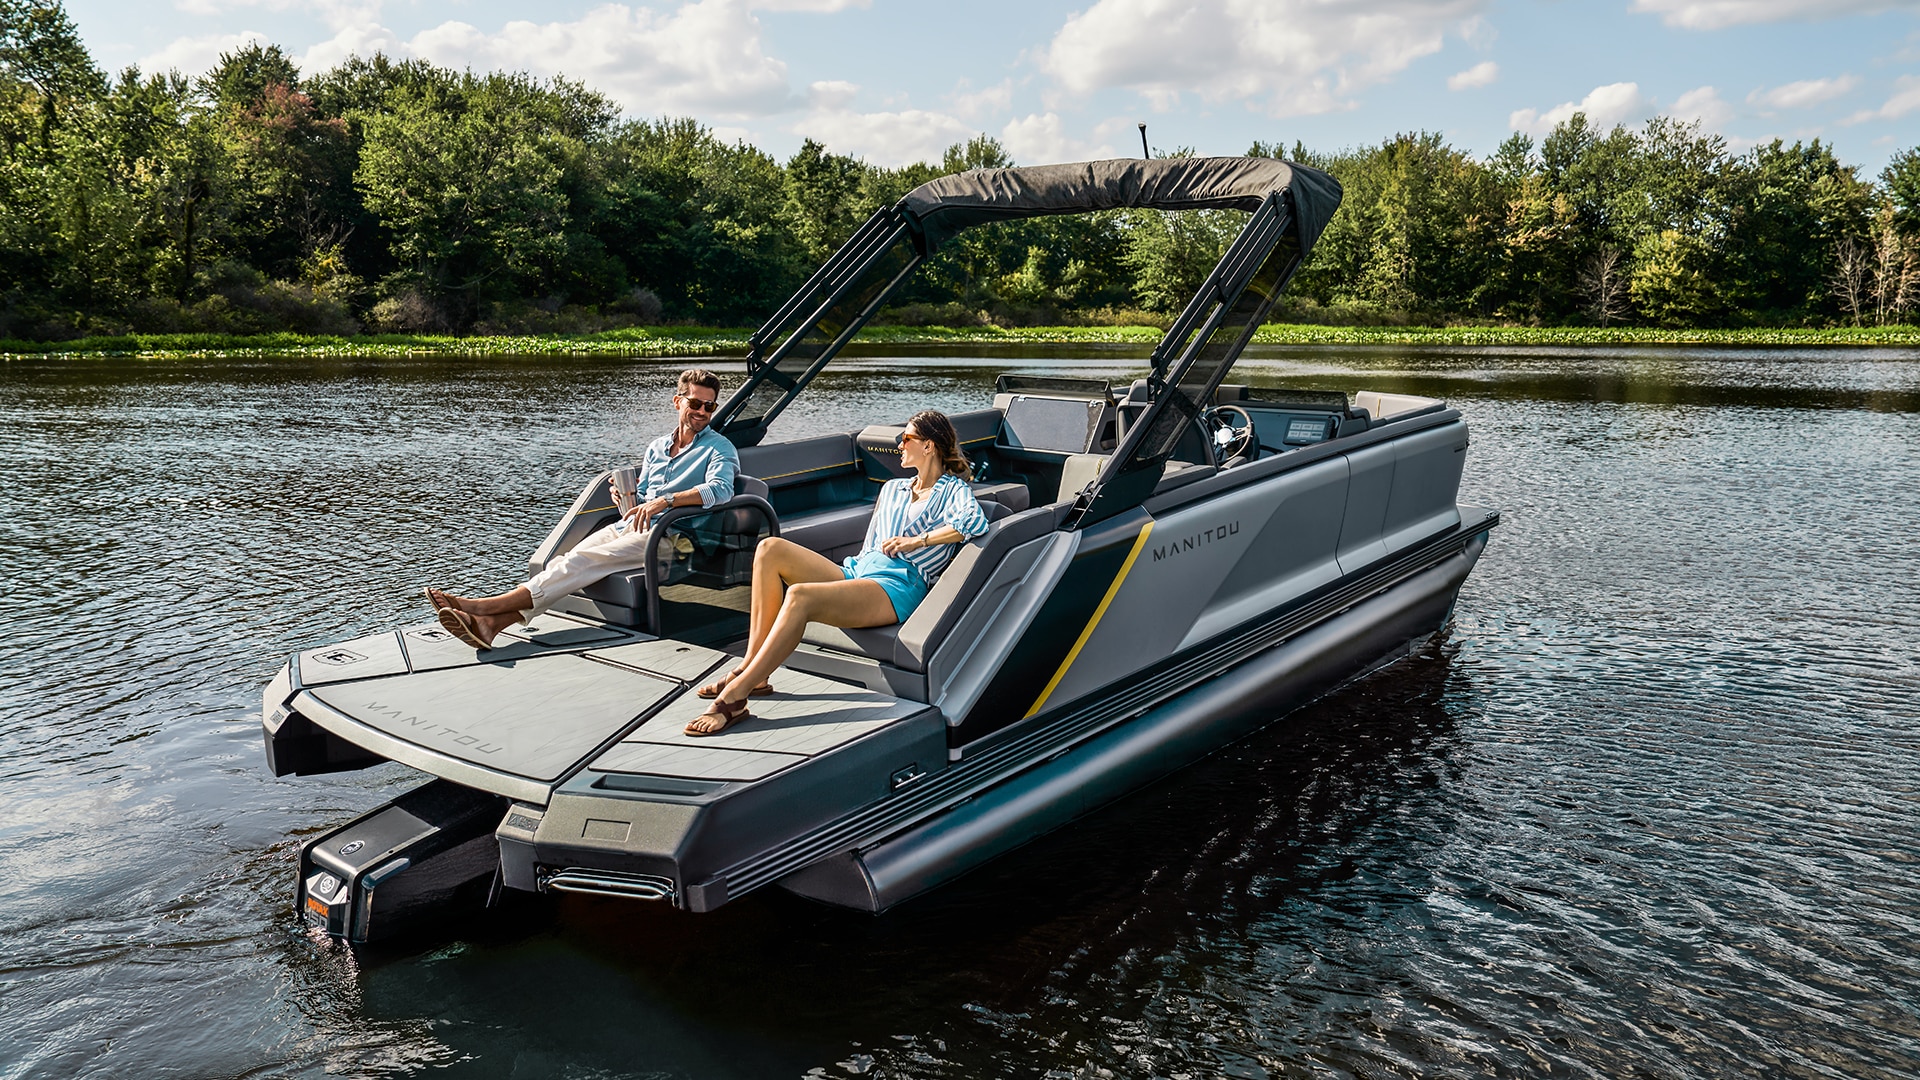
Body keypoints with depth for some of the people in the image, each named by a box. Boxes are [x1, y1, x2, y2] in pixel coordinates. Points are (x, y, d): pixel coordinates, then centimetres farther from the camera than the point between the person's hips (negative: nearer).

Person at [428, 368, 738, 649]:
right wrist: (628, 499, -5)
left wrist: (665, 500, -28)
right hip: (628, 526, 6)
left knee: (583, 562, -25)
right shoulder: (656, 447, 23)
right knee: (567, 563, -20)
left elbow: (720, 489, -19)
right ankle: (492, 622, -35)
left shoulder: (719, 448, 3)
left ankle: (485, 606, -33)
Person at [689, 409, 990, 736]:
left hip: (897, 588, -8)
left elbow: (975, 522, -16)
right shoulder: (893, 488, 29)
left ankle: (734, 697, -33)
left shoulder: (952, 489, 6)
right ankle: (751, 671, -19)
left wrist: (916, 541, -13)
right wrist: (854, 568, 9)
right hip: (857, 570, 8)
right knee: (771, 549, -14)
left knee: (800, 596, -34)